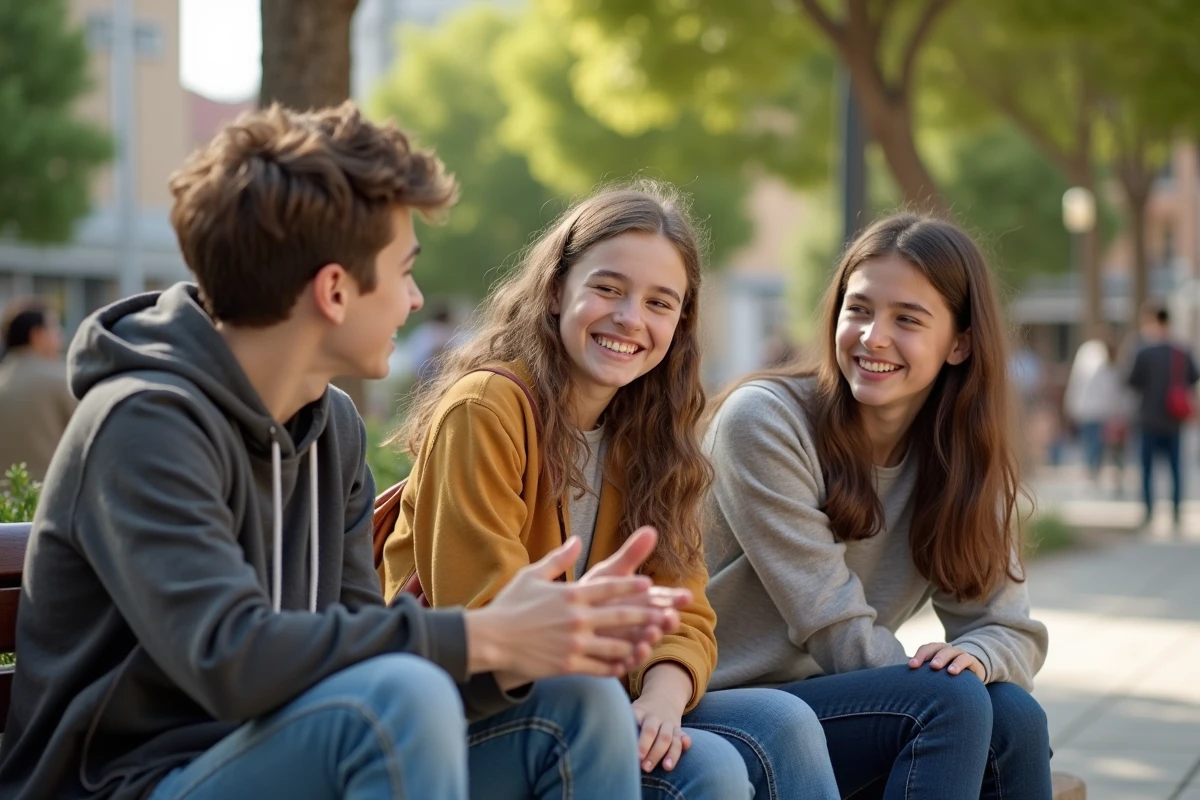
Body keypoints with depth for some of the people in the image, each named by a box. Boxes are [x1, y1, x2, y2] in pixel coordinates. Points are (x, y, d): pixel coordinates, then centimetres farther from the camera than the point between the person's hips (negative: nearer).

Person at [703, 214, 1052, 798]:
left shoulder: (962, 457, 4)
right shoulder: (764, 421, -14)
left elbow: (1014, 632, -1)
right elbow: (839, 634, -16)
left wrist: (973, 656, -23)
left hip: (842, 704, 6)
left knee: (1013, 715, -21)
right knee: (951, 700, -27)